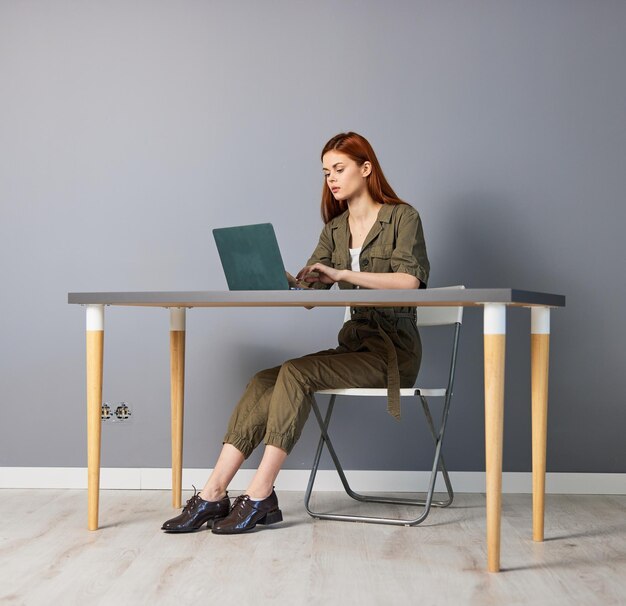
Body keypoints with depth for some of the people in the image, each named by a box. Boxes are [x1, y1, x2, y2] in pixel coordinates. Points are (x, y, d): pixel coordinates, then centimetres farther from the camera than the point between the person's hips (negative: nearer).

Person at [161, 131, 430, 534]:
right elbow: (309, 286, 5)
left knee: (296, 373, -28)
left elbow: (409, 281, -18)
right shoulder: (335, 229, 16)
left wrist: (342, 274, -24)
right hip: (355, 345, 6)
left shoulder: (403, 218, -2)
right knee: (264, 383, -16)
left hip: (394, 350, -6)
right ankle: (213, 495, -20)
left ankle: (260, 496, -26)